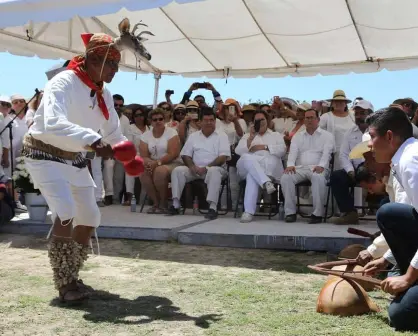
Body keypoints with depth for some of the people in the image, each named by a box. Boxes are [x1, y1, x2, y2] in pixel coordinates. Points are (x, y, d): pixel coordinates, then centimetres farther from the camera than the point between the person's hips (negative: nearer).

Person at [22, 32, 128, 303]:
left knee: (90, 218, 6)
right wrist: (92, 141, -52)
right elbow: (53, 124, -40)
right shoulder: (63, 84, -23)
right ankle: (65, 283, -10)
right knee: (66, 211, -24)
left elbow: (113, 131, 12)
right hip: (45, 154, -8)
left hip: (75, 159, 8)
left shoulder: (104, 95, 2)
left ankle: (70, 276, 25)